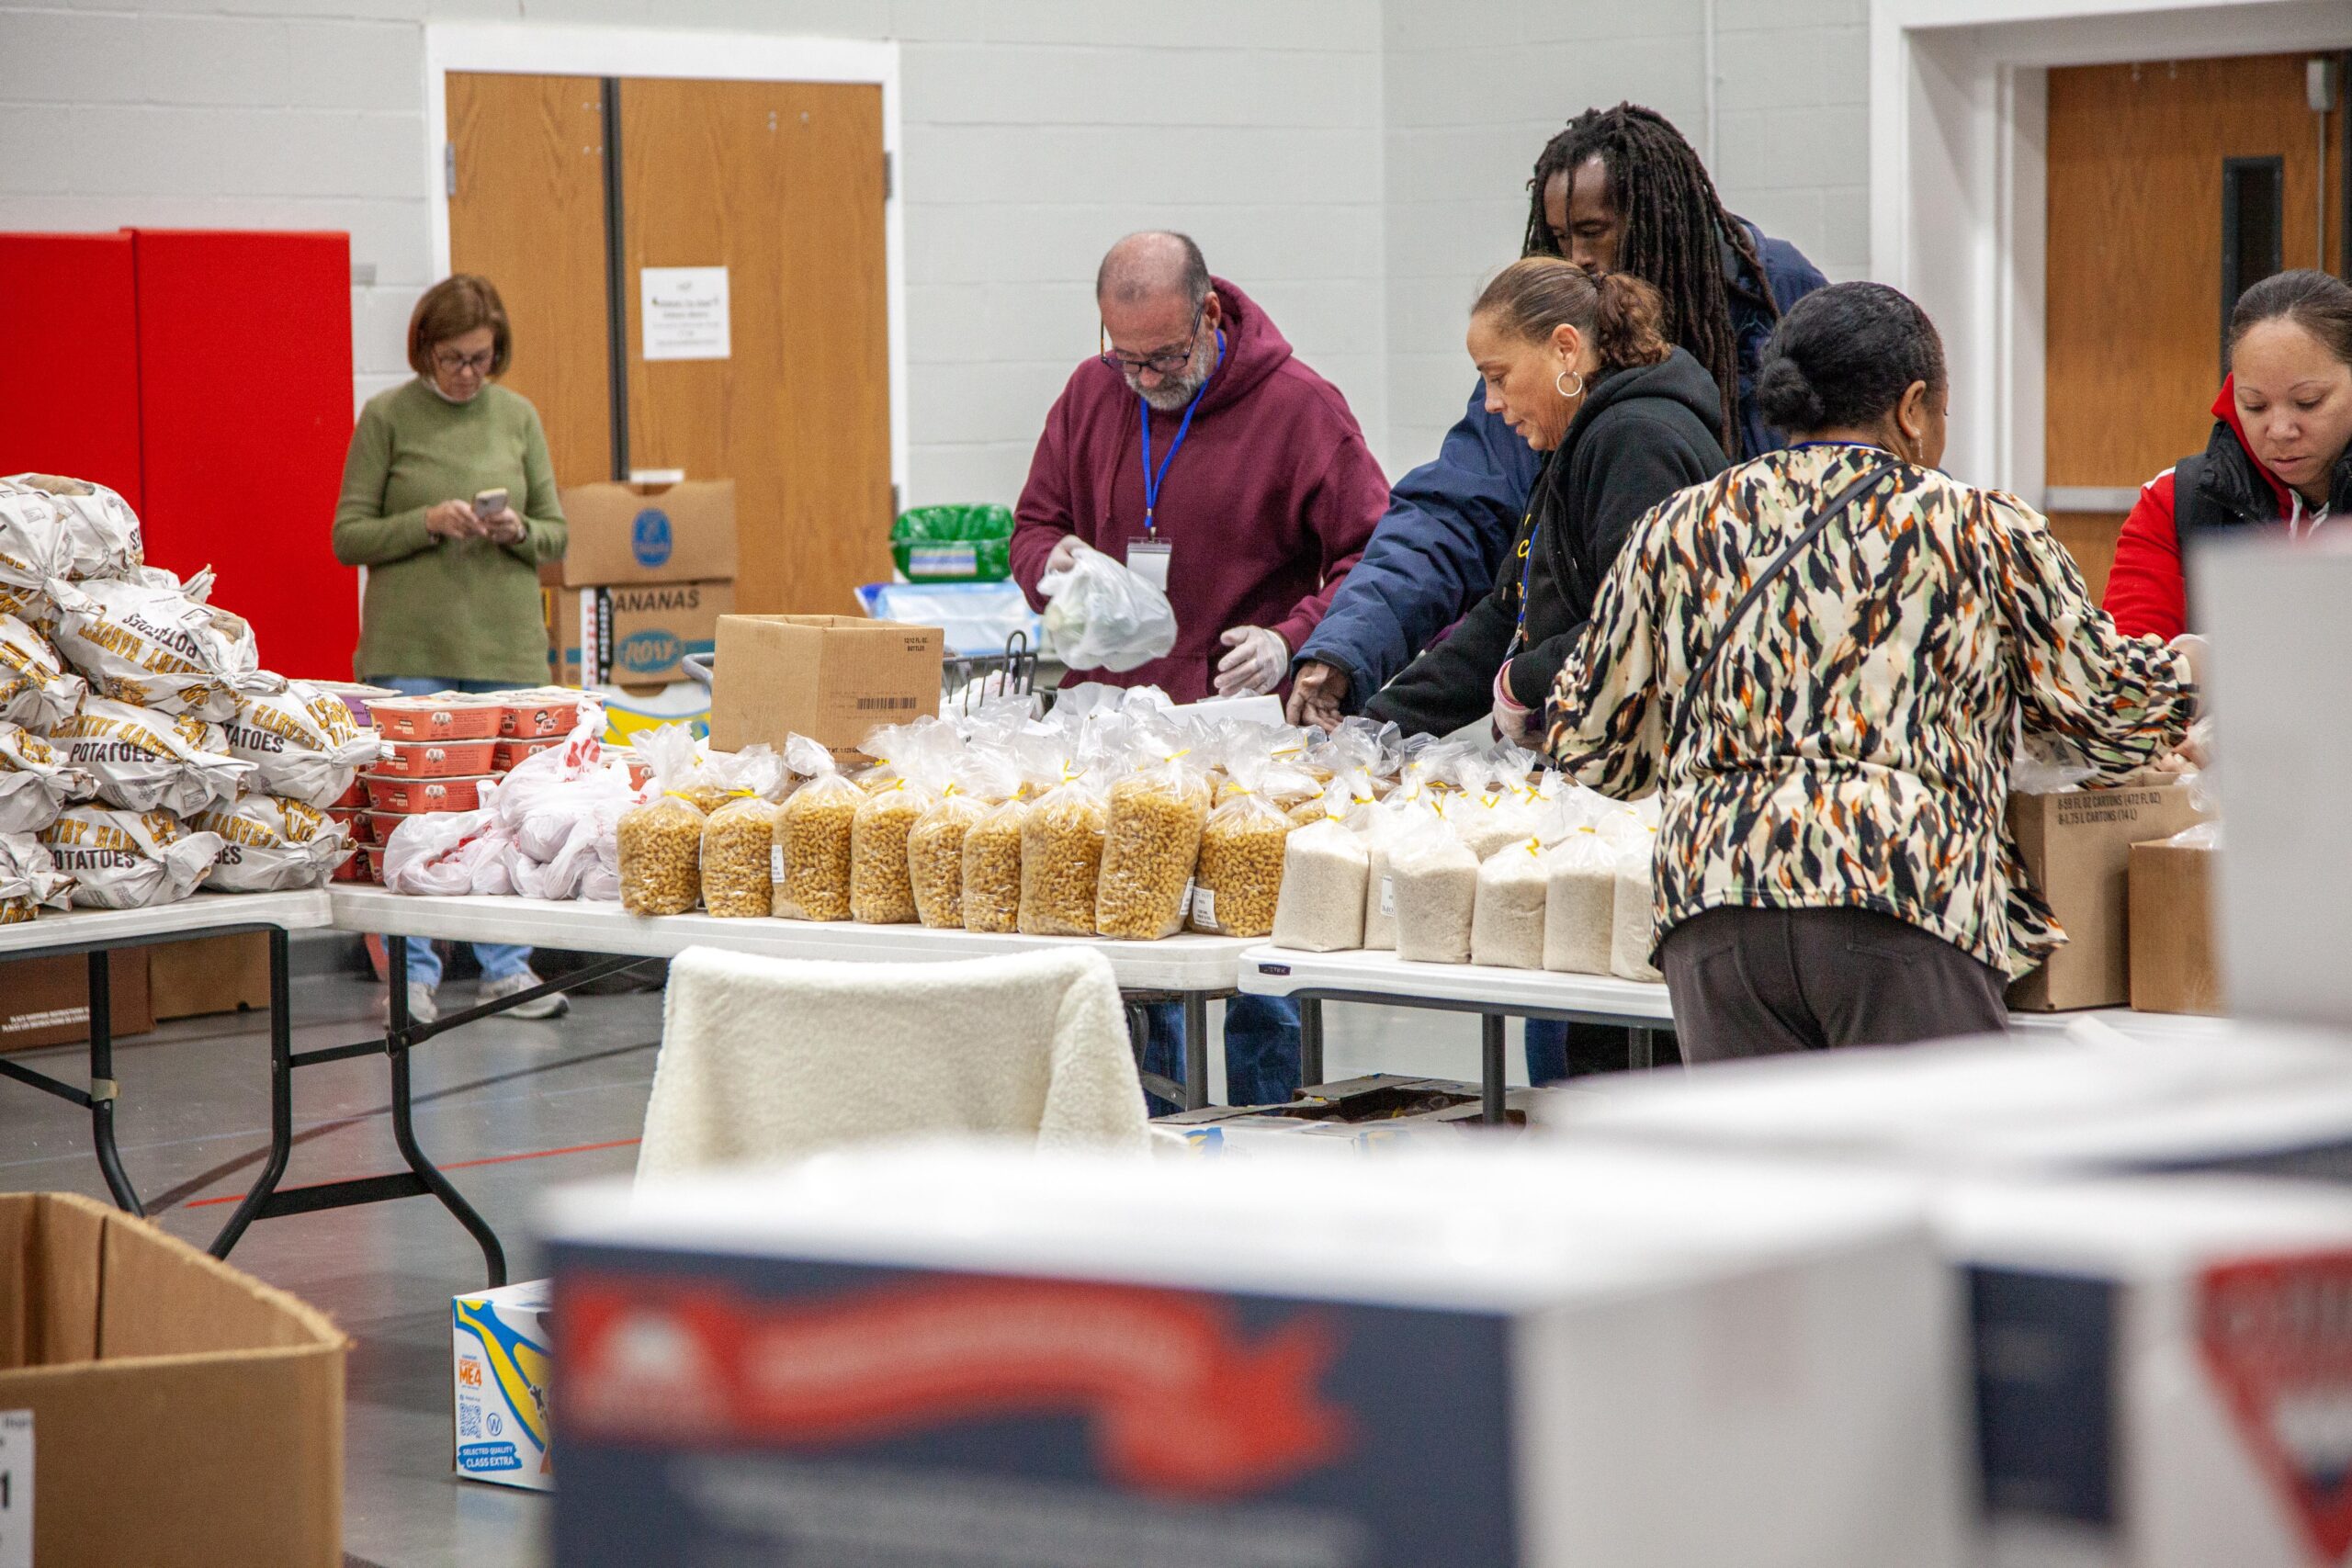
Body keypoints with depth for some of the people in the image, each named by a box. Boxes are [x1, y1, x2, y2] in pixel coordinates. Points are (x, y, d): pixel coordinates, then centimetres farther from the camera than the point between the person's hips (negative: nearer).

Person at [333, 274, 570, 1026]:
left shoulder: (518, 417, 9)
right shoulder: (386, 417, 0)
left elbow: (556, 534, 13)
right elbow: (349, 536, 0)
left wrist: (517, 532, -9)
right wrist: (429, 522, -15)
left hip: (507, 644, 3)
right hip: (411, 646, -3)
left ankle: (506, 967, 14)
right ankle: (413, 973, 6)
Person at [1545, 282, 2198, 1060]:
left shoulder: (1677, 532, 17)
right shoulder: (1981, 530, 9)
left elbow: (1585, 741, 22)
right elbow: (2120, 711, 15)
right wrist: (2182, 671, 38)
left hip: (1714, 884, 3)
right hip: (1909, 891, -3)